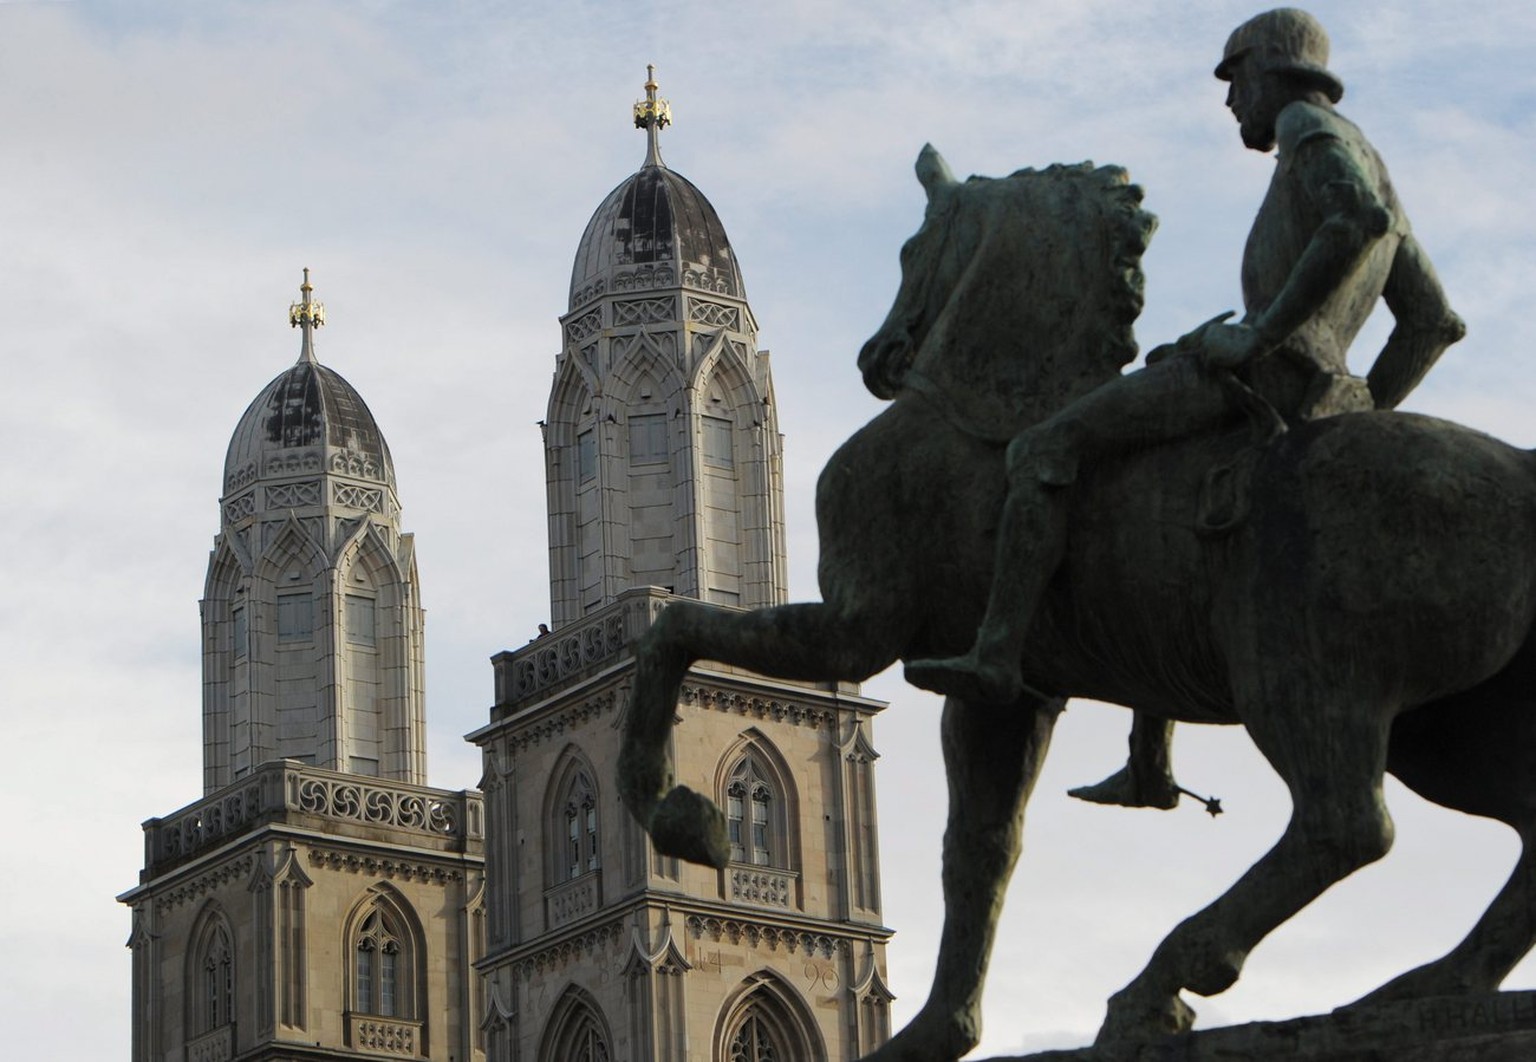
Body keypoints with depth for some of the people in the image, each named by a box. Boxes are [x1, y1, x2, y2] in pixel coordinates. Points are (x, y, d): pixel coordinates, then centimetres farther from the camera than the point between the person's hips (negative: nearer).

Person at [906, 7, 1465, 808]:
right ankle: (1148, 767, 24)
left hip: (1263, 371, -10)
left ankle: (996, 655, -22)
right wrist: (1358, 420, 21)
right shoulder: (1375, 178, 30)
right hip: (1310, 398, 10)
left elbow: (1360, 219, -22)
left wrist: (1264, 329, -21)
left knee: (1042, 451, -12)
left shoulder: (1311, 127, 1)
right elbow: (1436, 322, 26)